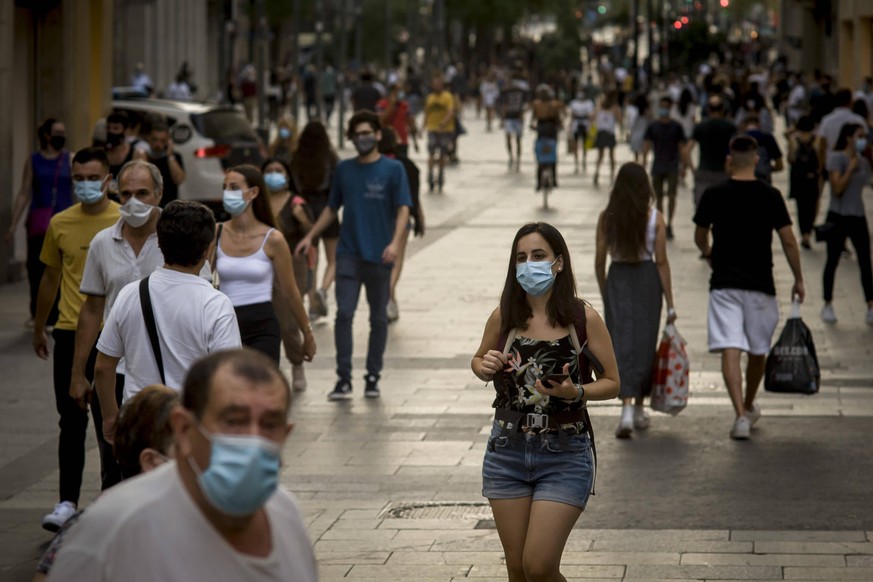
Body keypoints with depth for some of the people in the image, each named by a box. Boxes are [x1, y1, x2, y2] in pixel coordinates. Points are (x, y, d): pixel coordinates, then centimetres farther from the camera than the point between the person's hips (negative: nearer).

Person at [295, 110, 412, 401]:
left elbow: (402, 210, -6)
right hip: (348, 253, 2)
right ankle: (343, 379, -7)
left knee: (378, 318, 7)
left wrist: (395, 242, -21)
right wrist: (310, 236, 13)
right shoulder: (344, 169, 9)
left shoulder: (393, 169, -1)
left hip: (379, 256, -2)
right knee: (344, 314, -9)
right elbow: (332, 208, 19)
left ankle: (373, 377, 17)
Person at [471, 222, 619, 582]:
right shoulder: (504, 316, 0)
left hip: (564, 457, -3)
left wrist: (575, 392, -21)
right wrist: (485, 368, -6)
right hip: (507, 453, 3)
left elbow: (612, 383, -2)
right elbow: (478, 361, 18)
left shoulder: (583, 318, -8)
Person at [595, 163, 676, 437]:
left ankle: (627, 408, -16)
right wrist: (670, 303, 0)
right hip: (647, 279, 0)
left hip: (617, 279, 0)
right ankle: (639, 407, 25)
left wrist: (605, 294, 16)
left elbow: (600, 260, 1)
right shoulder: (655, 217, -6)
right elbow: (661, 262, -6)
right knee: (644, 345, 14)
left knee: (621, 345, 0)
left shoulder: (607, 217, -3)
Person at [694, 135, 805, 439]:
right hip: (760, 283, 1)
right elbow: (788, 240, -3)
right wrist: (798, 280, 8)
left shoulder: (713, 195, -2)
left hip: (724, 284, -1)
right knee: (758, 351, 18)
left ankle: (741, 414, -20)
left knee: (730, 350, -6)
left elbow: (700, 237, 12)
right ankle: (749, 407, 35)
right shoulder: (770, 196, -3)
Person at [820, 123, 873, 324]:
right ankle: (828, 305, 16)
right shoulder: (836, 158, -9)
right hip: (838, 217, -5)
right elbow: (838, 188, -18)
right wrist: (851, 168, -18)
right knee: (832, 261, 5)